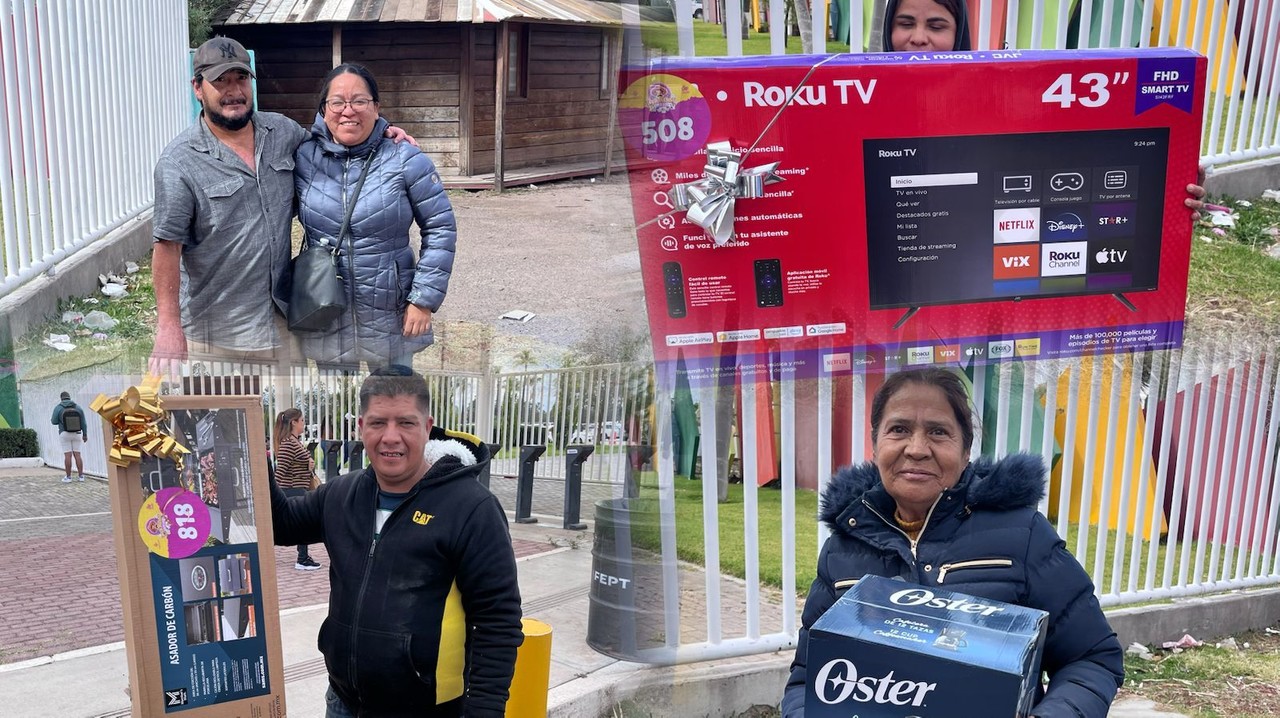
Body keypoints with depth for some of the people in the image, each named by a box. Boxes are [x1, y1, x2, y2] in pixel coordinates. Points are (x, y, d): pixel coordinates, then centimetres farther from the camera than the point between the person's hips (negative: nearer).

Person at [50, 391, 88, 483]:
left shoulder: (58, 408, -7)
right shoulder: (78, 407, 0)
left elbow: (54, 422, -5)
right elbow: (83, 423, 0)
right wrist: (85, 435, 8)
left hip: (64, 434, -2)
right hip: (76, 434, 2)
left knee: (67, 455, -1)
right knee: (77, 455, 6)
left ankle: (68, 477, 0)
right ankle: (81, 475, 5)